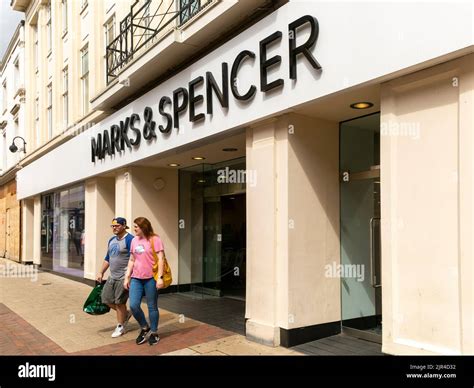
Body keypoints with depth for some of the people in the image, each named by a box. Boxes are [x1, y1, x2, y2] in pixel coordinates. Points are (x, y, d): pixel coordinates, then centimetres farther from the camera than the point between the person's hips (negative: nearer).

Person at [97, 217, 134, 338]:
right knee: (106, 299, 9)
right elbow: (107, 258, 21)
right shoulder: (112, 240, 13)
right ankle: (126, 314, 29)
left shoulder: (129, 240, -14)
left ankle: (120, 327, 18)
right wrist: (101, 272, 16)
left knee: (119, 302, 0)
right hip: (112, 277, 8)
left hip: (123, 278, -8)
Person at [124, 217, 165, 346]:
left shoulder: (154, 239, -7)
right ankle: (145, 328, 22)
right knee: (133, 305, -2)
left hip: (150, 278, -5)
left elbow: (160, 259, -11)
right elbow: (131, 260, 16)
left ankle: (154, 333, 22)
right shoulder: (134, 240, 10)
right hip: (136, 278, 5)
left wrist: (160, 277, -18)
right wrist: (127, 277, 12)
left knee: (152, 306, 5)